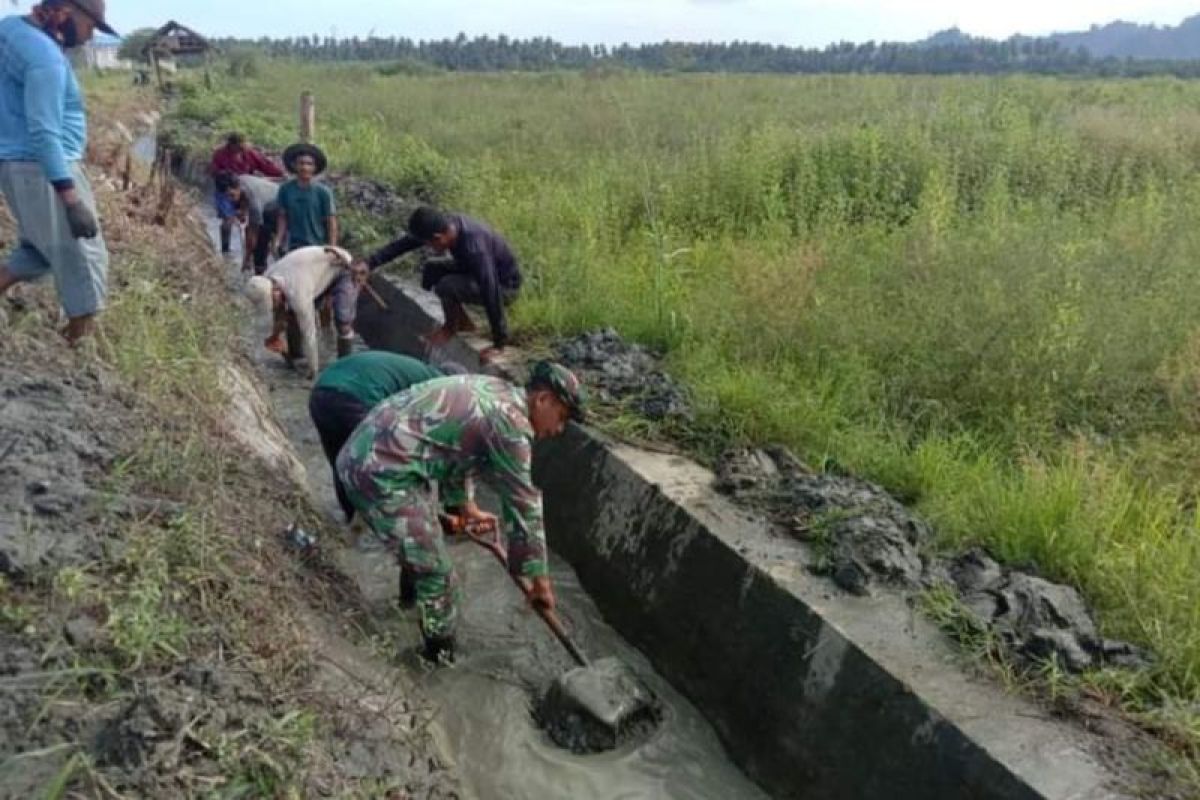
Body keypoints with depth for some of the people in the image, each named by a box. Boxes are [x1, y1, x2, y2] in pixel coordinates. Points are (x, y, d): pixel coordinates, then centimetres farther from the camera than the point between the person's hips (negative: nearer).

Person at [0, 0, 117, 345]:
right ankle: (82, 336, 16)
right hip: (44, 171, -10)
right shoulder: (44, 54, -21)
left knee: (41, 248, 24)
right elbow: (44, 134, -26)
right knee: (81, 255, 4)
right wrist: (73, 201, -26)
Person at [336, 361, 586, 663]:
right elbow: (523, 503, -9)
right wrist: (538, 577, 0)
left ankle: (412, 599, 56)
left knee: (423, 540, 33)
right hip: (383, 473, -11)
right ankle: (440, 660, 13)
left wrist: (466, 504, 36)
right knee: (437, 575, -2)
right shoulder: (511, 422, -14)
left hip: (362, 452, 11)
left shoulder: (494, 391, 15)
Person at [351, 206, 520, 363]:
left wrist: (499, 343, -33)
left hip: (505, 286, -8)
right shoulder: (446, 224, -13)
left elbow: (491, 294, -36)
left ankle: (451, 327, 2)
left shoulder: (474, 249, -36)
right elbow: (404, 243, -7)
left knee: (446, 286, -28)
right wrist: (369, 263, -15)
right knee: (431, 271, 3)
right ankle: (463, 323, 11)